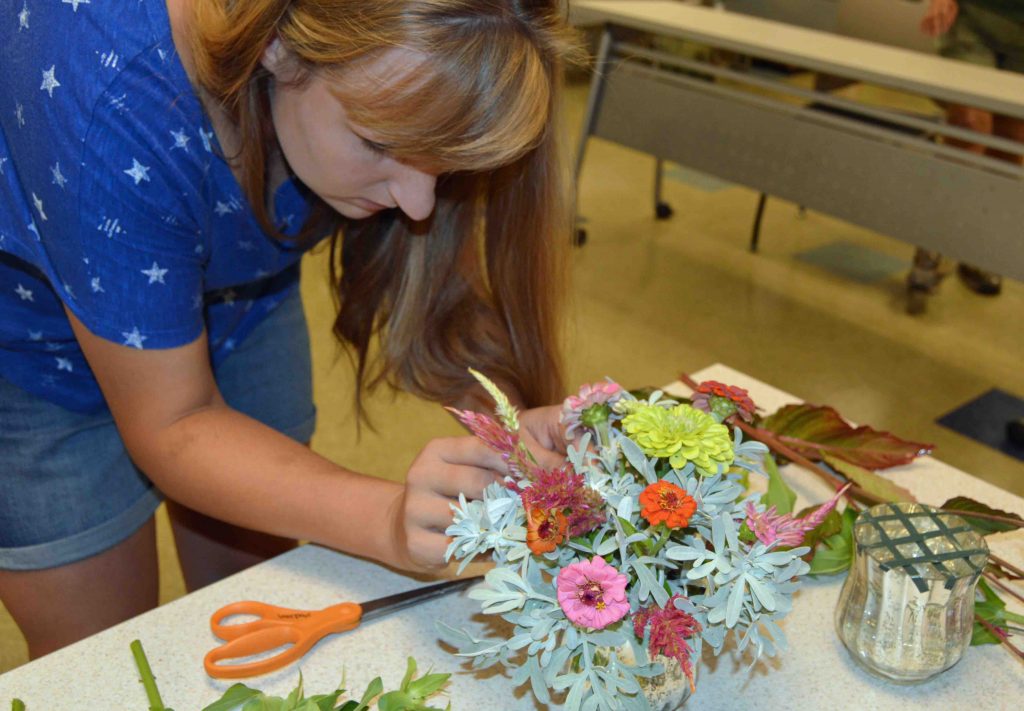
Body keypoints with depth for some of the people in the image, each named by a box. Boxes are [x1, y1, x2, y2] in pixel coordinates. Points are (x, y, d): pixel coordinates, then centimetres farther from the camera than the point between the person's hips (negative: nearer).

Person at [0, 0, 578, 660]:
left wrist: (517, 416, -35)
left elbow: (433, 280, -15)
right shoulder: (113, 106, -41)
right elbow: (171, 424, -30)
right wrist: (388, 518, -46)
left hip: (233, 300, 4)